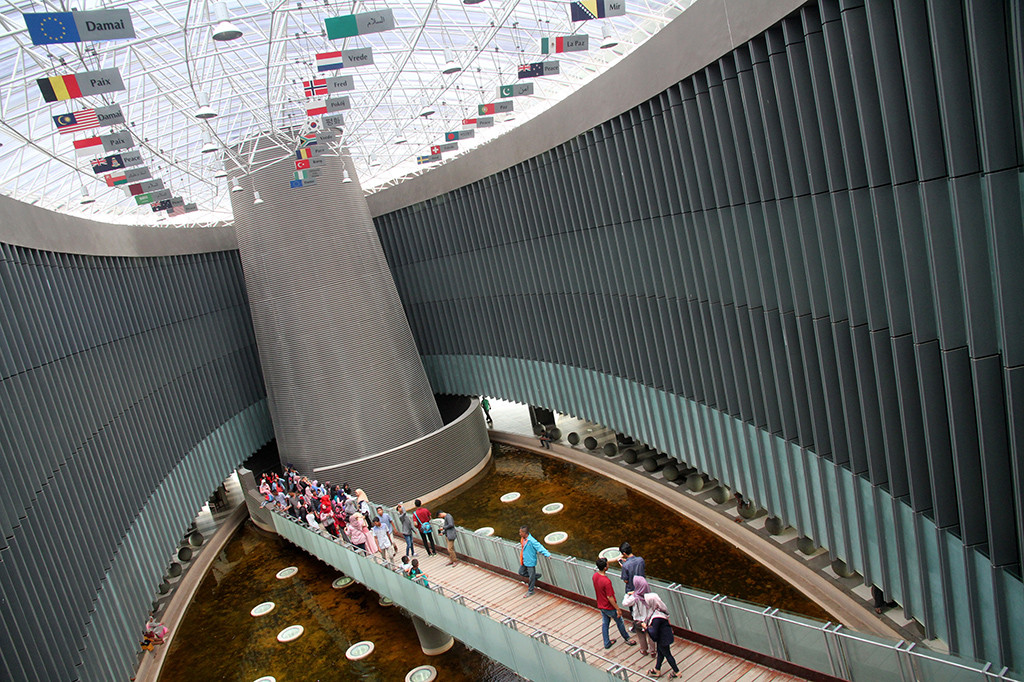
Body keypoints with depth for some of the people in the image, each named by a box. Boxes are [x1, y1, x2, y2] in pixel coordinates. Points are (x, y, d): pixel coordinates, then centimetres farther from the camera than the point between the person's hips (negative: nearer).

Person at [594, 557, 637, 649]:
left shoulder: (595, 575, -11)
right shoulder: (606, 581, -35)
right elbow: (610, 597, -27)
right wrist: (618, 609, -17)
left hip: (600, 606, 6)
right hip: (609, 607, -6)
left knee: (604, 623, 22)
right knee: (619, 622, 18)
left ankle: (607, 643, 36)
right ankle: (627, 638, 40)